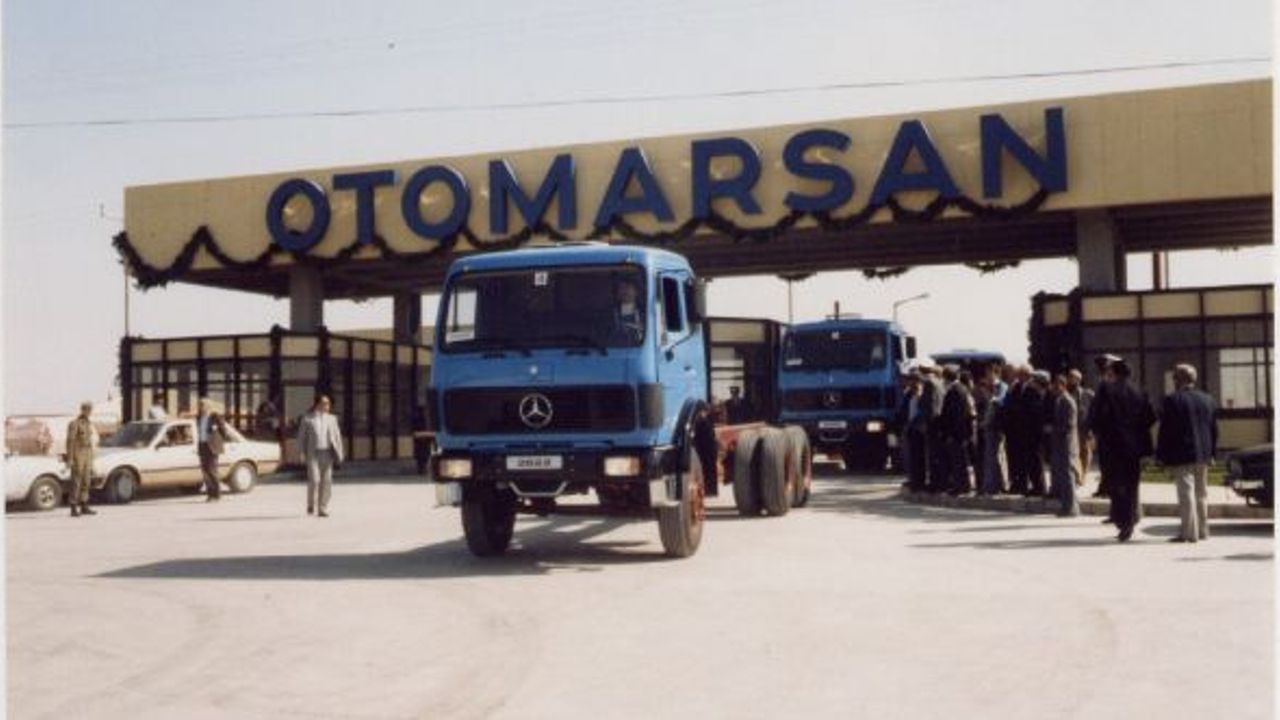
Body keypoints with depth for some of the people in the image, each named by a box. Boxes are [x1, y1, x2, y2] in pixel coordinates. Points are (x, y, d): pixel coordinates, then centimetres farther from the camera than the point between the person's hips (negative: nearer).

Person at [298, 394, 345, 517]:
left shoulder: (331, 418, 10)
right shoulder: (307, 418, 3)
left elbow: (337, 436, 10)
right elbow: (301, 436, 4)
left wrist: (338, 455, 3)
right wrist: (302, 453, -5)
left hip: (327, 453, 3)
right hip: (313, 453, -3)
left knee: (326, 482, -1)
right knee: (314, 480, -14)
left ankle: (322, 509, 7)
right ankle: (311, 505, 8)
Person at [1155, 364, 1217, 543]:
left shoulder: (1172, 400, -12)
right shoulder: (1207, 399, 9)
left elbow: (1165, 431, -13)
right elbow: (1214, 429, 13)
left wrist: (1161, 456, -8)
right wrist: (1211, 452, 18)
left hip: (1181, 456, -7)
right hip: (1202, 455, 7)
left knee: (1186, 493, -5)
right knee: (1200, 493, 15)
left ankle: (1189, 532, -5)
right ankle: (1202, 531, 20)